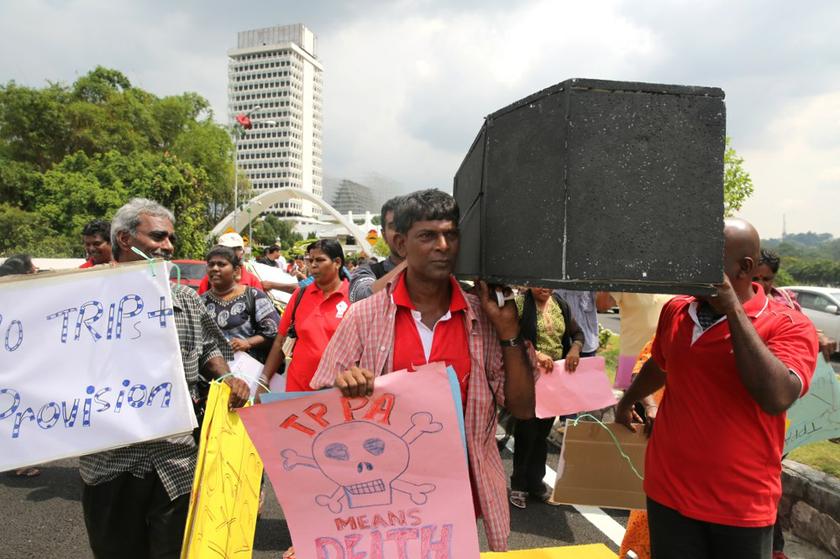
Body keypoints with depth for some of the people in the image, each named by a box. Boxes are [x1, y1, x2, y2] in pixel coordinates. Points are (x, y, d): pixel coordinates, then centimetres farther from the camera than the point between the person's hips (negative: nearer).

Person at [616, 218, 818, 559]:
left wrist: (732, 310, -28)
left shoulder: (789, 326, -12)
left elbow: (777, 399, -30)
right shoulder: (675, 311, 2)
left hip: (741, 506, -3)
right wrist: (627, 401, 35)